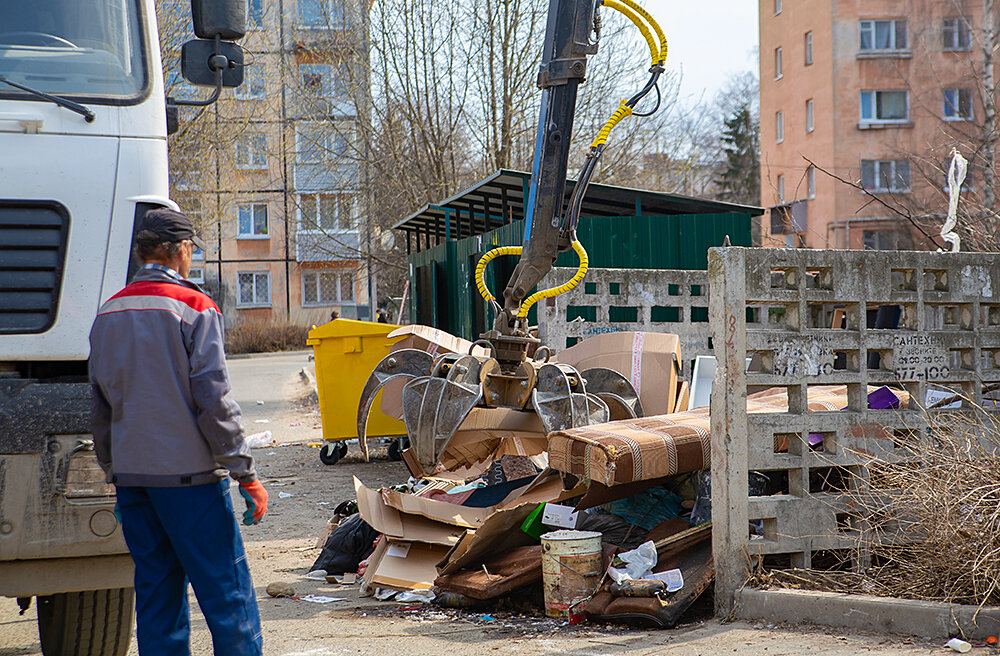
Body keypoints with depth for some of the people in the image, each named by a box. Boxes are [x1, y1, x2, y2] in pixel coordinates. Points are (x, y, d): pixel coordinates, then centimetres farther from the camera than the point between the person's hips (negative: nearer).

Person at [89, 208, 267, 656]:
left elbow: (101, 408, 16)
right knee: (226, 590, -2)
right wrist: (245, 474, -10)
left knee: (155, 592, 11)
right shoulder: (193, 307, -8)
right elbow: (213, 399, -13)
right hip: (188, 471, -6)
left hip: (130, 473, 6)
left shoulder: (109, 313, 11)